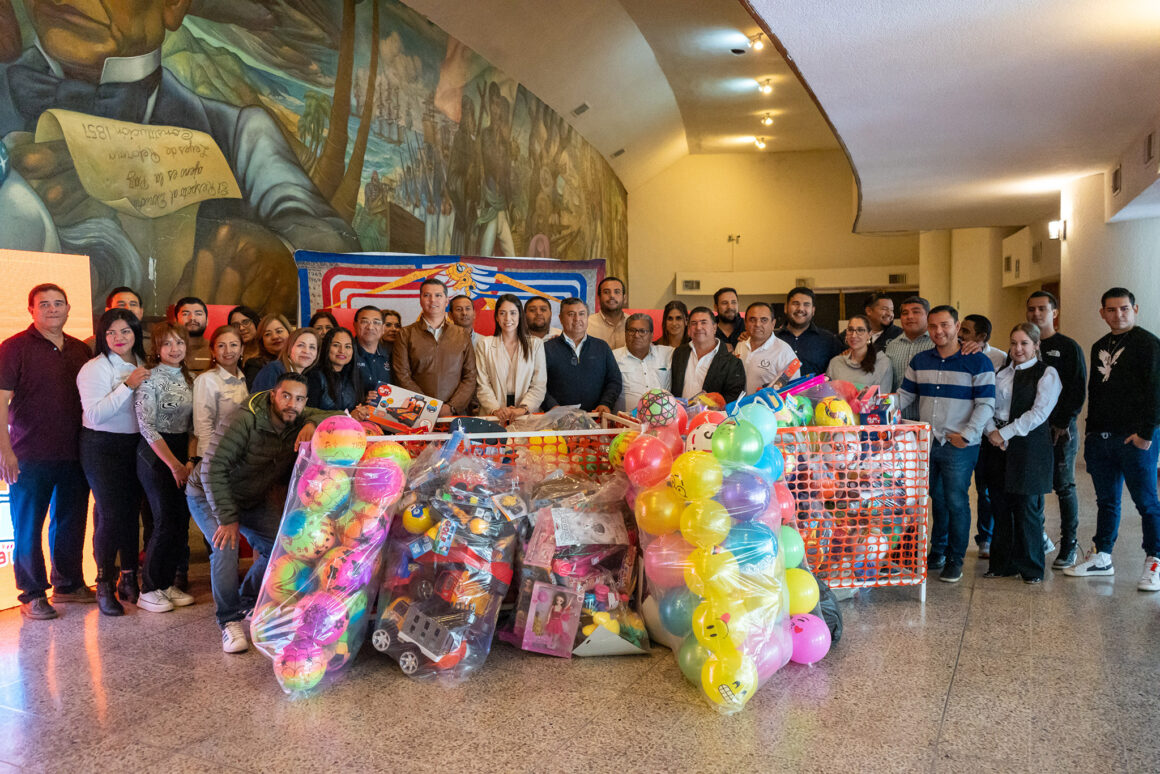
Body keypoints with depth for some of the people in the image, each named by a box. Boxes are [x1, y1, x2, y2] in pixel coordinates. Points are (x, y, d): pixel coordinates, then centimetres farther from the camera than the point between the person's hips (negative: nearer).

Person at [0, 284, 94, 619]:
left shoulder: (80, 350, 11)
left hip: (74, 455, 5)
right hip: (30, 456, -5)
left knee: (71, 522, 13)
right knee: (28, 527, 5)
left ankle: (68, 584, 27)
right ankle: (33, 594, 15)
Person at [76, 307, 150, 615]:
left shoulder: (143, 365, 9)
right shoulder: (95, 368, -11)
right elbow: (95, 414, -21)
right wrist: (128, 385, -24)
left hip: (136, 445, 5)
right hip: (103, 448, -5)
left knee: (132, 511, 9)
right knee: (110, 515, -6)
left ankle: (129, 578, 21)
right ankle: (104, 585, 7)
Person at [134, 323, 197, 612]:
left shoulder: (189, 380, 9)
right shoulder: (151, 379, -11)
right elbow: (147, 427, -15)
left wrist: (190, 461, -1)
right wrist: (174, 465, -14)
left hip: (183, 454, 6)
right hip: (155, 455, -6)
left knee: (182, 522, 6)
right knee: (167, 521, -7)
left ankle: (167, 584, 20)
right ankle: (149, 590, 7)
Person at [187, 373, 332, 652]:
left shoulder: (299, 420, -14)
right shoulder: (245, 420, -32)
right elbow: (212, 469, -33)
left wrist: (313, 424, -43)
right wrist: (227, 518, -33)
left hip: (251, 500, 6)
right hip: (207, 495, -6)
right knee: (226, 547, -27)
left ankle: (246, 602, 22)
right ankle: (229, 621, -11)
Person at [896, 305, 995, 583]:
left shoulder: (978, 362, -5)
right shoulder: (919, 361, 9)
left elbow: (986, 404, -7)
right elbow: (905, 395, 11)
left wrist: (967, 435, -15)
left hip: (959, 446, -4)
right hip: (926, 443, 4)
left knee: (956, 502, 0)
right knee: (936, 500, 13)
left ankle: (955, 559, 12)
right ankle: (937, 552, 26)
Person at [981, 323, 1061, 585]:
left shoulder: (1047, 374, -2)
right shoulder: (1001, 371, 13)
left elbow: (1039, 413, -11)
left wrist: (1005, 433, -13)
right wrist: (991, 431, -9)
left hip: (1030, 446, -4)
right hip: (998, 445, 5)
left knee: (1027, 507, -2)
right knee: (1001, 506, 7)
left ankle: (1031, 568, 12)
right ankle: (1003, 563, 19)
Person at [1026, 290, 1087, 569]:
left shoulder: (1069, 347, -1)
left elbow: (1078, 390, -5)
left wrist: (1063, 424, -13)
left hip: (1060, 430, -4)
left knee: (1064, 487, 2)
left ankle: (1069, 545, 10)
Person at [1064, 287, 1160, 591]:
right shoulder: (1099, 347, 17)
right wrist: (1091, 431, 16)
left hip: (1135, 438, -7)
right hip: (1101, 438, 7)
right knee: (1106, 501, 13)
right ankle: (1101, 557, 21)